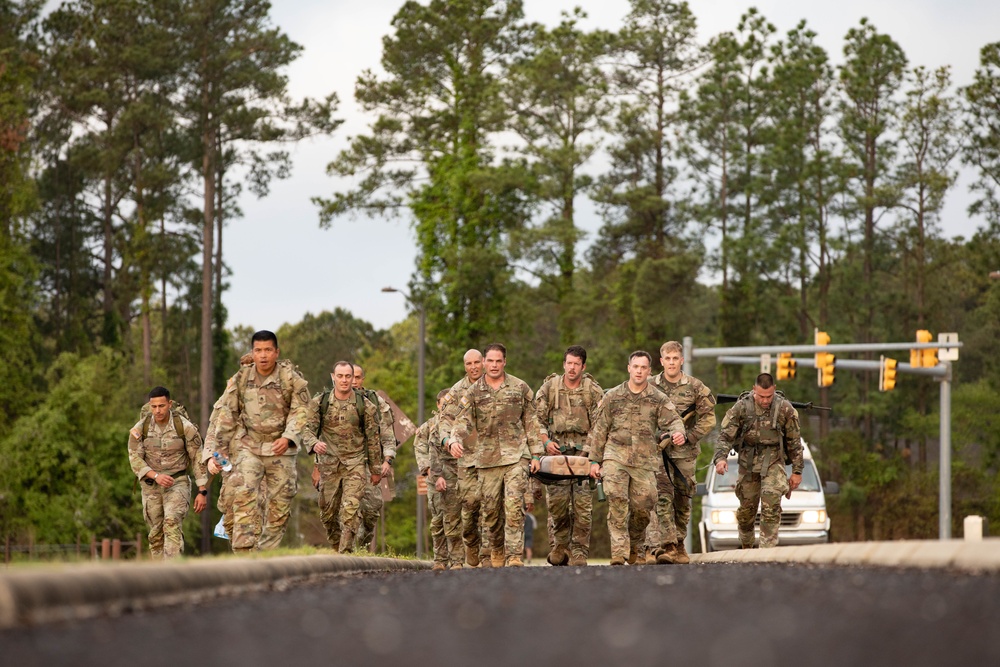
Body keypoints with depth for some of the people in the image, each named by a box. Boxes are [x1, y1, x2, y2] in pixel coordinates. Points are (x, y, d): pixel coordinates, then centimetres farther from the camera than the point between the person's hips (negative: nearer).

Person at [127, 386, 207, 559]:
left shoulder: (185, 427, -11)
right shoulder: (139, 429, -6)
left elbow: (197, 459, -4)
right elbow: (135, 460, -8)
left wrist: (203, 492, -7)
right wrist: (156, 476, -25)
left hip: (177, 483, -3)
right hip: (151, 486, 4)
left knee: (172, 524, -24)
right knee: (156, 535, 8)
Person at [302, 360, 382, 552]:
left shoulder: (365, 405, -1)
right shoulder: (319, 402, 0)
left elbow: (373, 439, 6)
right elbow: (308, 429, -3)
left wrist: (375, 470, 9)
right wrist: (314, 443, -27)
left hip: (355, 464, -2)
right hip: (329, 464, 2)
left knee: (350, 511, -16)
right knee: (328, 514, 7)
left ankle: (345, 554, -16)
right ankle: (336, 547, 28)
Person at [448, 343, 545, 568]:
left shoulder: (520, 388, 6)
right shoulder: (473, 393, 7)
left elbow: (531, 422, 9)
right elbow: (463, 421, -2)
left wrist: (536, 454, 5)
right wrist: (455, 440, -23)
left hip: (516, 456, -2)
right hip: (487, 457, 2)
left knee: (514, 507, -14)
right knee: (491, 509, 7)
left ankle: (514, 556, -16)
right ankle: (497, 551, 26)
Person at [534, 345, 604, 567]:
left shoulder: (594, 391, 4)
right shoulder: (549, 387, 5)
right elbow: (537, 419, 9)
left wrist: (589, 450, -9)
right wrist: (545, 442, -6)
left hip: (583, 452, -1)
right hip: (556, 451, 1)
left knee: (583, 504, -7)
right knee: (556, 502, -6)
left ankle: (579, 552, -2)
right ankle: (559, 546, 13)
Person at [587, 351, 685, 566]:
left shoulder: (659, 399, 8)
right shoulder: (613, 397, 9)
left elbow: (672, 420, -4)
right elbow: (598, 429, 11)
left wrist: (677, 432, -29)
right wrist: (594, 460, 8)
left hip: (645, 461, 1)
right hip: (615, 458, -1)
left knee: (643, 507, 1)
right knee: (617, 502, -17)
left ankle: (633, 546, 26)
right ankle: (619, 551, -18)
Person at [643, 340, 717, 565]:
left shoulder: (695, 387, 4)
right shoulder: (650, 386, 5)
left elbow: (708, 418, 5)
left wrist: (689, 437, -5)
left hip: (684, 452, 1)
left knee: (682, 500, 7)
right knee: (662, 498, -13)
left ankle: (678, 544, 19)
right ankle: (666, 545, -19)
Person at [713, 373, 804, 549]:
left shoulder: (785, 409, -5)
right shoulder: (741, 407, -6)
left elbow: (794, 442, 3)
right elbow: (725, 435, -6)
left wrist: (797, 471, 4)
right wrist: (720, 457, -23)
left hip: (773, 461, -1)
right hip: (748, 462, 1)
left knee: (771, 506, -18)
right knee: (746, 509, 9)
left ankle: (767, 549, -18)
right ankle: (746, 547, 30)